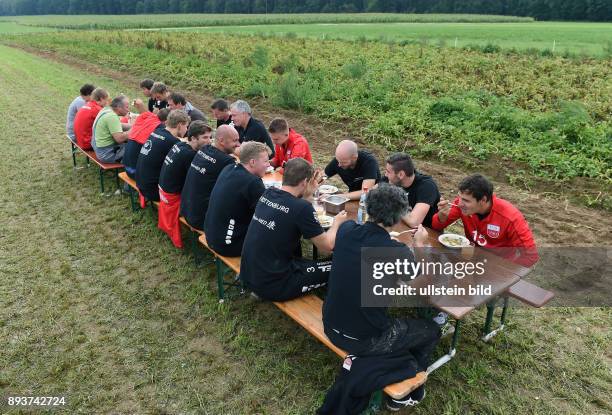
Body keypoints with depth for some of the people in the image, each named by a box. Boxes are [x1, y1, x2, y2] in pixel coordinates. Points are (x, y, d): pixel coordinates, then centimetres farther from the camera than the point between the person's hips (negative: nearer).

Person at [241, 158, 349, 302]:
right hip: (271, 285, -8)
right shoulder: (301, 207, -20)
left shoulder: (268, 193, 1)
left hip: (248, 274, 8)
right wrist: (337, 222, 9)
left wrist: (310, 191, 12)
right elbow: (327, 246, -8)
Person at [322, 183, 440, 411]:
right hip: (363, 340, -6)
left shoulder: (346, 229, -9)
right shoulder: (398, 253, -23)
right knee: (431, 331, 19)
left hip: (331, 327, 6)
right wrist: (419, 244, 11)